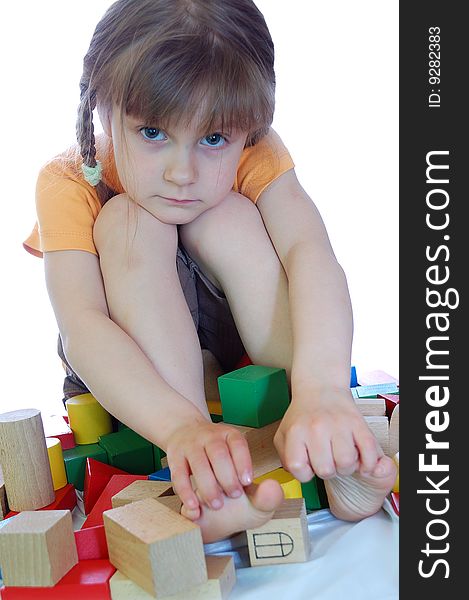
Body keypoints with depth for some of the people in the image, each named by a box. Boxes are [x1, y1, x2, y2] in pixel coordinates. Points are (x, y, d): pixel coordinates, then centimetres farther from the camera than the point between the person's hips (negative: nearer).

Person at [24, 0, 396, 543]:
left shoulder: (253, 156, -18)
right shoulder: (70, 184, -22)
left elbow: (310, 251, -36)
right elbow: (80, 328, -36)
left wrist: (321, 388, -55)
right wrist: (183, 427, -53)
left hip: (254, 347, 1)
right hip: (128, 377, -1)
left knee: (227, 217, -27)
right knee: (128, 224, -29)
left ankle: (334, 457, -33)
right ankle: (198, 480, -38)